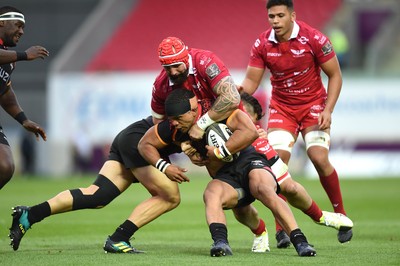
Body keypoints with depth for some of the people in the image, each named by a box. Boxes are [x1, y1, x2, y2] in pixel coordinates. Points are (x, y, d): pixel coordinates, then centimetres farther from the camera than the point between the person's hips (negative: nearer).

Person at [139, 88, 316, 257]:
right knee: (211, 193, -30)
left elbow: (250, 132, -31)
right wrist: (164, 167, -5)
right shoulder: (173, 128, -2)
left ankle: (300, 241, -38)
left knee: (263, 189, -35)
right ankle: (220, 242, -50)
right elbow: (145, 144, 12)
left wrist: (219, 152, -25)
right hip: (225, 177, 4)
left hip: (248, 160, -4)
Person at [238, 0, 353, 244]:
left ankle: (341, 215, 3)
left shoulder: (314, 39, -16)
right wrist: (241, 89, -26)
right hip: (281, 108, 3)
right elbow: (251, 80, -2)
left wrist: (328, 110, -16)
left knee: (320, 159, -18)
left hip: (313, 105, -3)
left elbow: (335, 75, -7)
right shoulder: (262, 45, -7)